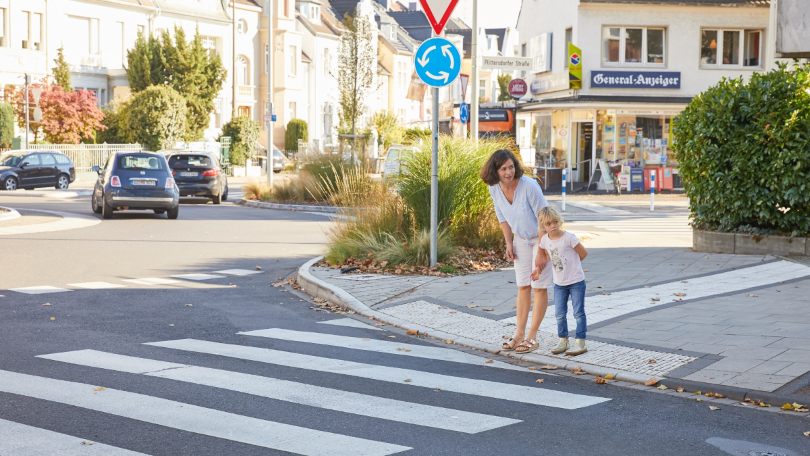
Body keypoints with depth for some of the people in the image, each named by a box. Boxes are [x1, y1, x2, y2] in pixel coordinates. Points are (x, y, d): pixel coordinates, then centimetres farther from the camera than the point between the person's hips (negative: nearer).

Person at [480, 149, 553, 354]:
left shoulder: (529, 186, -31)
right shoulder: (494, 188, -13)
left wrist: (542, 252, -22)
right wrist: (509, 243, 1)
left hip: (543, 236, -5)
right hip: (521, 239, 6)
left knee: (539, 286, -3)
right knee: (523, 286, 8)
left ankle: (532, 337, 2)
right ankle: (519, 334, 13)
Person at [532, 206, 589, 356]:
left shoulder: (568, 237, -18)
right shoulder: (545, 240, -1)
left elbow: (583, 253, -9)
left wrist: (572, 265, 2)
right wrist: (539, 268, 7)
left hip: (576, 281, -5)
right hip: (559, 283, 5)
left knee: (578, 313, 1)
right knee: (560, 314, 7)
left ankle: (580, 342, 6)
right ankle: (563, 341, 19)